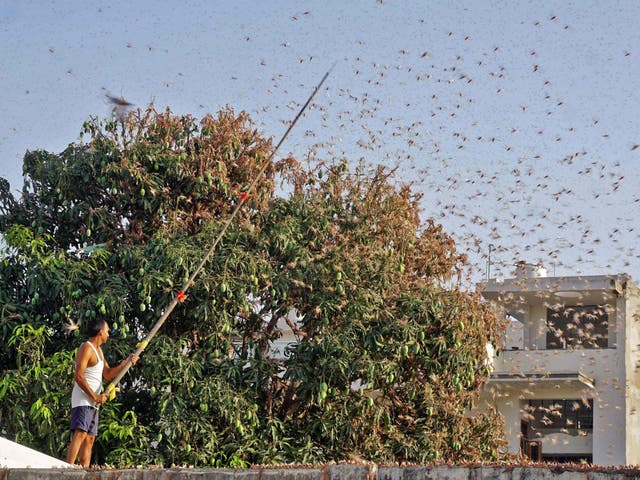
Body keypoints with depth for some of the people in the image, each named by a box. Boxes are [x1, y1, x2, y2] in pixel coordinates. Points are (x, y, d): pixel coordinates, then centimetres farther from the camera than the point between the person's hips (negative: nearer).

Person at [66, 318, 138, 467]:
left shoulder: (98, 350, 21)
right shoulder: (86, 348, -10)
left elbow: (108, 374, 25)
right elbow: (78, 376, -18)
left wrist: (126, 362, 16)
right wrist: (95, 396, -19)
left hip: (93, 402, 10)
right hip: (82, 400, -10)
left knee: (89, 438, 6)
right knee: (80, 434, -23)